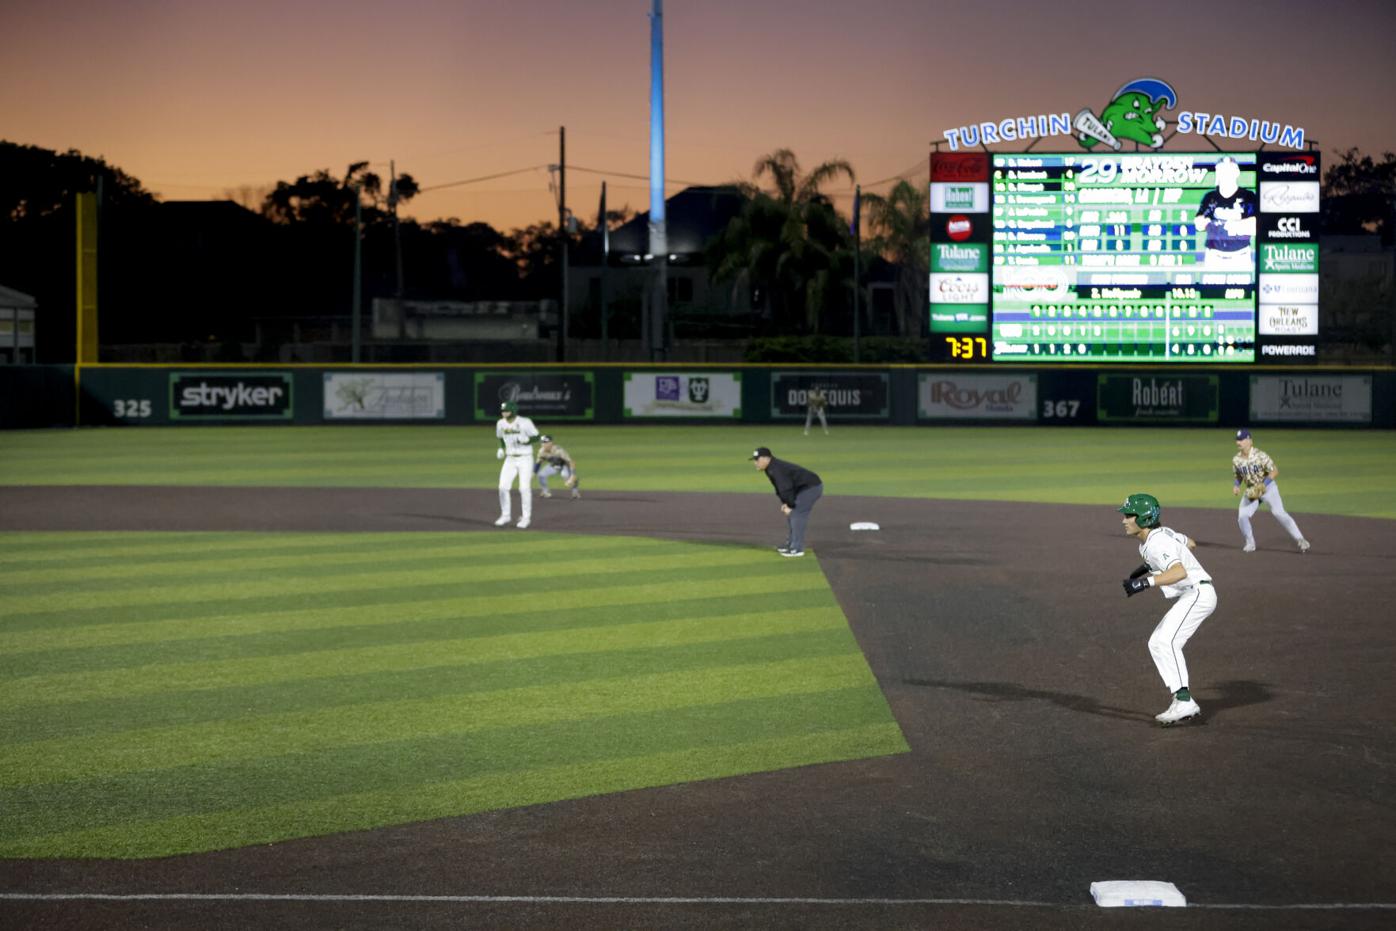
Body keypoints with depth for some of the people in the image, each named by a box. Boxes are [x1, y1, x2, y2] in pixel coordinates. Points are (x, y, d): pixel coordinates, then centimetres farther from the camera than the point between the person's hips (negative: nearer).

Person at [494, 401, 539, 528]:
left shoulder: (525, 423, -14)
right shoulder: (501, 424, 1)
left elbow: (536, 437, -7)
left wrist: (526, 440, -25)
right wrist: (501, 449, 3)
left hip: (525, 459, -5)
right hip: (510, 459, 5)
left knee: (524, 488, -8)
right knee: (503, 487, -4)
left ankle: (526, 518, 5)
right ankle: (505, 515, 13)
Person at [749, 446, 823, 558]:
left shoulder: (776, 469, -24)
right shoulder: (770, 469, 9)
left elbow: (786, 488, -25)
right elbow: (780, 487, 17)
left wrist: (790, 506, -17)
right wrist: (784, 503, 8)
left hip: (811, 487, -11)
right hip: (802, 488, 11)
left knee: (796, 514, -14)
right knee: (791, 513, 16)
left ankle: (797, 549, -11)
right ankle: (790, 545, 24)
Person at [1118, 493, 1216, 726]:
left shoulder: (1156, 542, -19)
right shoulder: (1162, 533, 12)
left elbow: (1180, 572, -34)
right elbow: (1190, 543, 29)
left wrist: (1146, 582, -41)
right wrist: (1150, 567, 28)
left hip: (1198, 592, -11)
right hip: (1190, 597, 11)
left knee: (1166, 641, -24)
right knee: (1156, 643, 12)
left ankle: (1183, 701, -29)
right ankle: (1183, 702, 10)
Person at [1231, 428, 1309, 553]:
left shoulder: (1260, 456, -22)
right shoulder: (1236, 460, -6)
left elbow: (1275, 472, -19)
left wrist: (1263, 485, -29)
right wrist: (1236, 485, -9)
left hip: (1268, 487, -5)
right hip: (1251, 490, 5)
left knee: (1279, 513, -18)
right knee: (1242, 516, -10)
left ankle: (1300, 540, -12)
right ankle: (1250, 543, 11)